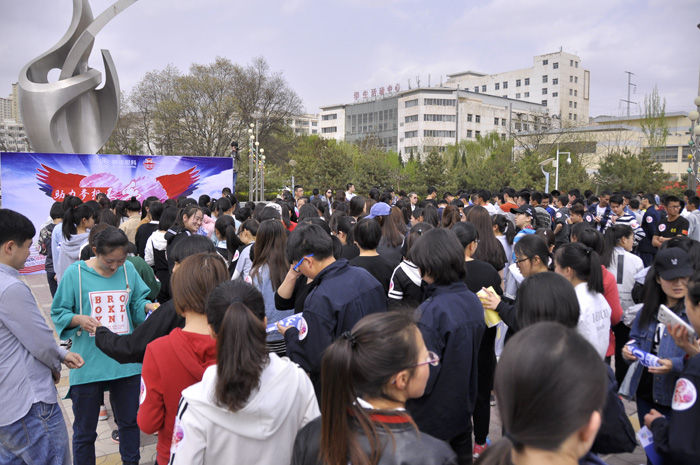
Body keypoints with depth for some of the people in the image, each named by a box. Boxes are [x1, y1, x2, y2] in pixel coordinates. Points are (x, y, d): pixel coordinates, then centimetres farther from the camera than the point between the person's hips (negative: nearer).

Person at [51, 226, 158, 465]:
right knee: (85, 430, 13)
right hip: (88, 364, -3)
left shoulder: (128, 269, 0)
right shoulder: (75, 273, -7)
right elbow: (58, 313, -1)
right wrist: (79, 320, -21)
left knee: (129, 421, 19)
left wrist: (147, 306, -12)